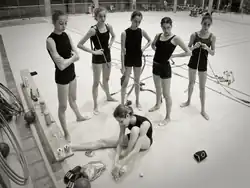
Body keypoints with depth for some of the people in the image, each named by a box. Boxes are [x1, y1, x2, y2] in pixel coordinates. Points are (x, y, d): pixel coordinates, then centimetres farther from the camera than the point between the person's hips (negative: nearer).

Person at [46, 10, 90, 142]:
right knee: (63, 106, 8)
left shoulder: (66, 35, 0)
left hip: (71, 73, 7)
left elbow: (77, 56, -3)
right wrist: (72, 57, -13)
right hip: (61, 76, -7)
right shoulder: (51, 40, -21)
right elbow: (61, 65, -27)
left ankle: (79, 117, 53)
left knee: (73, 99, 28)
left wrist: (67, 59, -20)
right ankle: (66, 133, 24)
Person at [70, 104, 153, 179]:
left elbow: (136, 150, -43)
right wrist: (116, 162, -33)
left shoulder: (144, 123, -39)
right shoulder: (125, 121, -22)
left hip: (145, 142, -5)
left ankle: (123, 164, -29)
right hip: (133, 138, 5)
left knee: (135, 129, -40)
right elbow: (120, 143, -21)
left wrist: (120, 165, -45)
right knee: (103, 142, -9)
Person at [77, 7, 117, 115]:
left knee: (106, 79, 23)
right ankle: (95, 106, 17)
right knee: (96, 82, 5)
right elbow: (79, 45, -21)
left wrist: (110, 43, 0)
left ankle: (108, 97, 46)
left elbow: (113, 36, 19)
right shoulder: (93, 30, -21)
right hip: (97, 58, -5)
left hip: (107, 56, 5)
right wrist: (93, 52, -22)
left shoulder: (108, 27, -5)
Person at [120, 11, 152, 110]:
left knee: (137, 81, 15)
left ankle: (137, 101, 33)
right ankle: (122, 103, 16)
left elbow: (150, 41, 14)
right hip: (128, 60, -3)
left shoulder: (141, 31, -5)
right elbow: (123, 51, -14)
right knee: (125, 82, 2)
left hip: (138, 59, 3)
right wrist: (123, 66, -14)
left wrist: (144, 48, -5)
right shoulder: (125, 33, -15)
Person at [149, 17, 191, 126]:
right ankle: (157, 105, 51)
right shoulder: (158, 36, 3)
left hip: (165, 67, -6)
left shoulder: (175, 38, -14)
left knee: (166, 94, 1)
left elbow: (188, 52, -15)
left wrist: (173, 55, -14)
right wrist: (158, 51, 6)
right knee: (157, 88, 25)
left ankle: (168, 117, 16)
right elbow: (153, 45, 25)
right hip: (156, 65, 6)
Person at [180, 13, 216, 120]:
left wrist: (207, 48, -24)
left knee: (202, 87, 5)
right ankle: (188, 101, 40)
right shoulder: (194, 35, -8)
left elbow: (213, 53, -5)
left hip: (203, 63, -1)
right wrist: (194, 46, -22)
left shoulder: (212, 37, -8)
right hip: (193, 61, 1)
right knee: (191, 82, 17)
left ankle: (203, 110, 18)